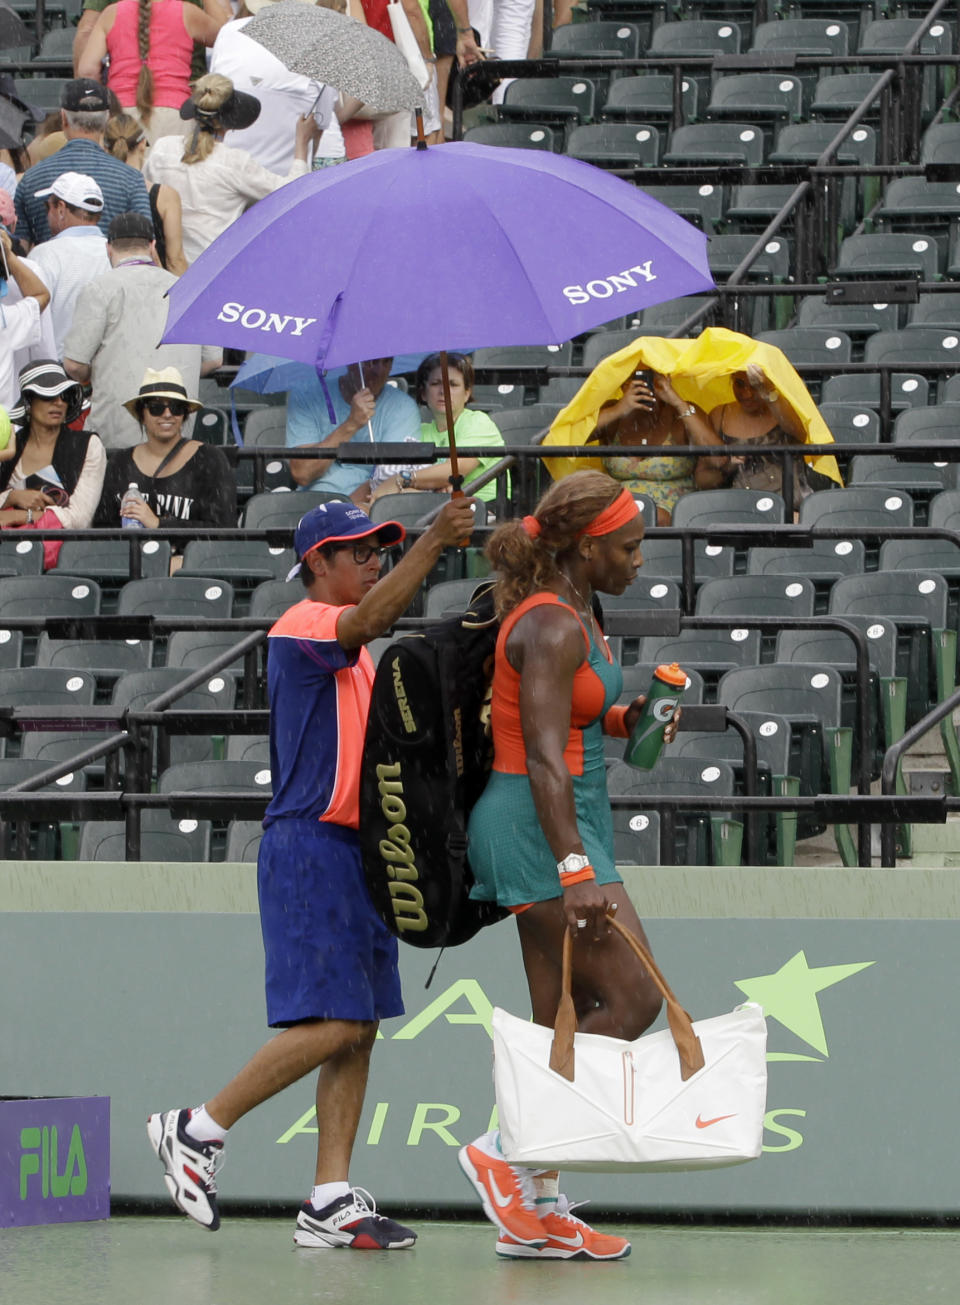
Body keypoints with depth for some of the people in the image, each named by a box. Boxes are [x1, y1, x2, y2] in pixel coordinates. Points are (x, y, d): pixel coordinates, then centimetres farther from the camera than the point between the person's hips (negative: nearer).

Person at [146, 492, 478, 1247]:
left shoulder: (351, 651, 21)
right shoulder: (302, 626, -9)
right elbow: (365, 620, -30)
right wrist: (433, 544, -39)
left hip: (353, 847, 10)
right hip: (310, 845, -10)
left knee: (358, 1029, 4)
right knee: (334, 1023, -15)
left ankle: (331, 1201, 3)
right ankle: (198, 1131, -4)